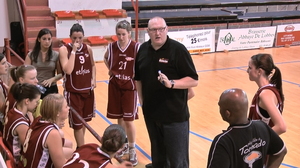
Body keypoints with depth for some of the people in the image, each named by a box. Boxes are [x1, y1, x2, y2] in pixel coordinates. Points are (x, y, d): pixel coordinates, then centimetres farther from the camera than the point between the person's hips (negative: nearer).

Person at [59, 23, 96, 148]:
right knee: (77, 122, 0)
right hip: (73, 91, -5)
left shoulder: (88, 48, 1)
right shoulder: (64, 49, -14)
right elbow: (68, 70, -26)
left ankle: (80, 146, 38)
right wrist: (73, 51, -26)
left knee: (84, 120, 19)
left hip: (88, 89, 6)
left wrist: (93, 79, 2)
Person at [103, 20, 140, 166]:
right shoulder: (111, 47, -3)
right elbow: (105, 58, 19)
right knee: (119, 118, 13)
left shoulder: (136, 47, -15)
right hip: (115, 86, 4)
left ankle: (132, 149, 17)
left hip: (130, 86, -3)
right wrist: (110, 70, 7)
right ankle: (123, 145, 31)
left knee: (128, 120, -1)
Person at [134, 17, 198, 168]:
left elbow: (193, 80, -14)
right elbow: (138, 78, 15)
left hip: (175, 114, -5)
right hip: (151, 113, 5)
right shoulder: (143, 49, 3)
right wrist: (141, 100, 11)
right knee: (157, 156, 22)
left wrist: (171, 83, -27)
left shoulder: (178, 49, -13)